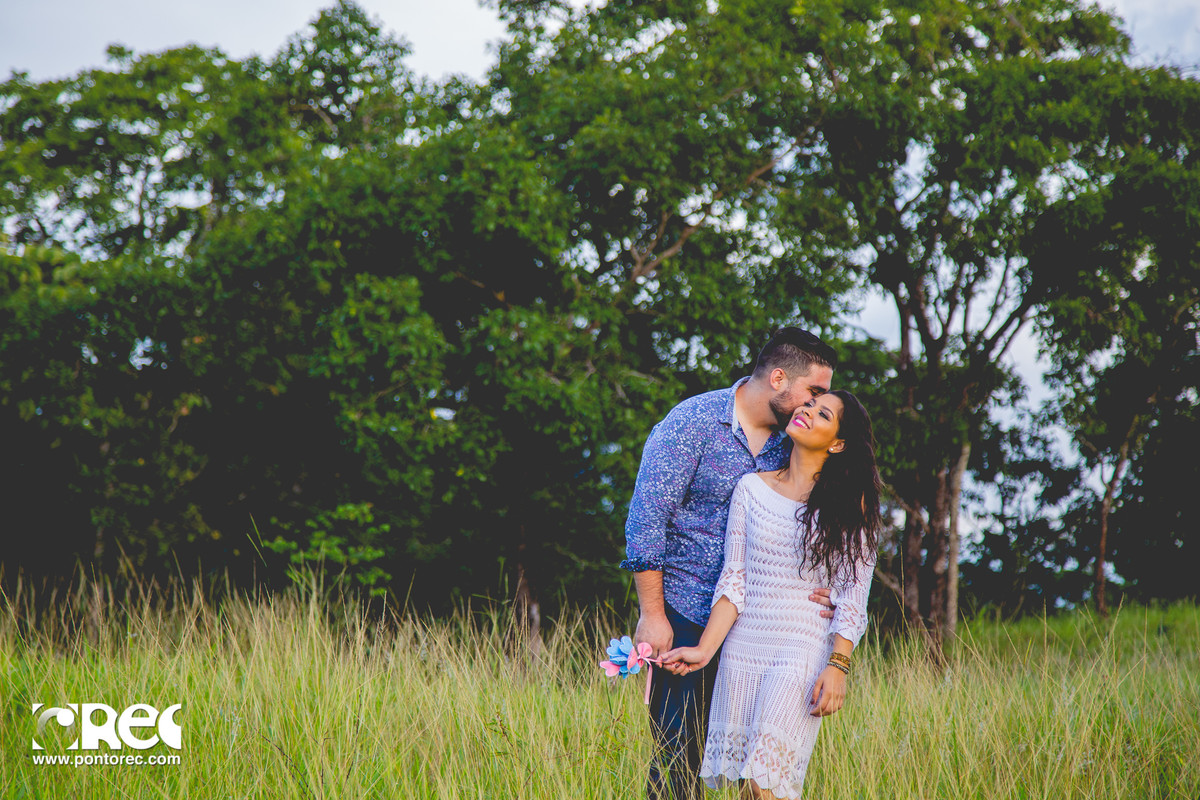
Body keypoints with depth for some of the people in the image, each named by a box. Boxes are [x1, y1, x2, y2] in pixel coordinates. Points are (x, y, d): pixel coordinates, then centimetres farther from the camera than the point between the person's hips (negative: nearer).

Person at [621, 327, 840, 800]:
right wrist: (651, 614, -13)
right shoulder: (692, 423, -10)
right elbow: (646, 519, -11)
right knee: (679, 749, -6)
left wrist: (817, 586, -8)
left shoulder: (791, 442, 8)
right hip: (684, 616, -5)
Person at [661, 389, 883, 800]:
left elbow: (854, 593, -2)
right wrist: (705, 648, -4)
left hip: (806, 648, -3)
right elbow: (734, 580, 6)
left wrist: (838, 666, -12)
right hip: (743, 646, 3)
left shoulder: (850, 504, 3)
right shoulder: (752, 488, 9)